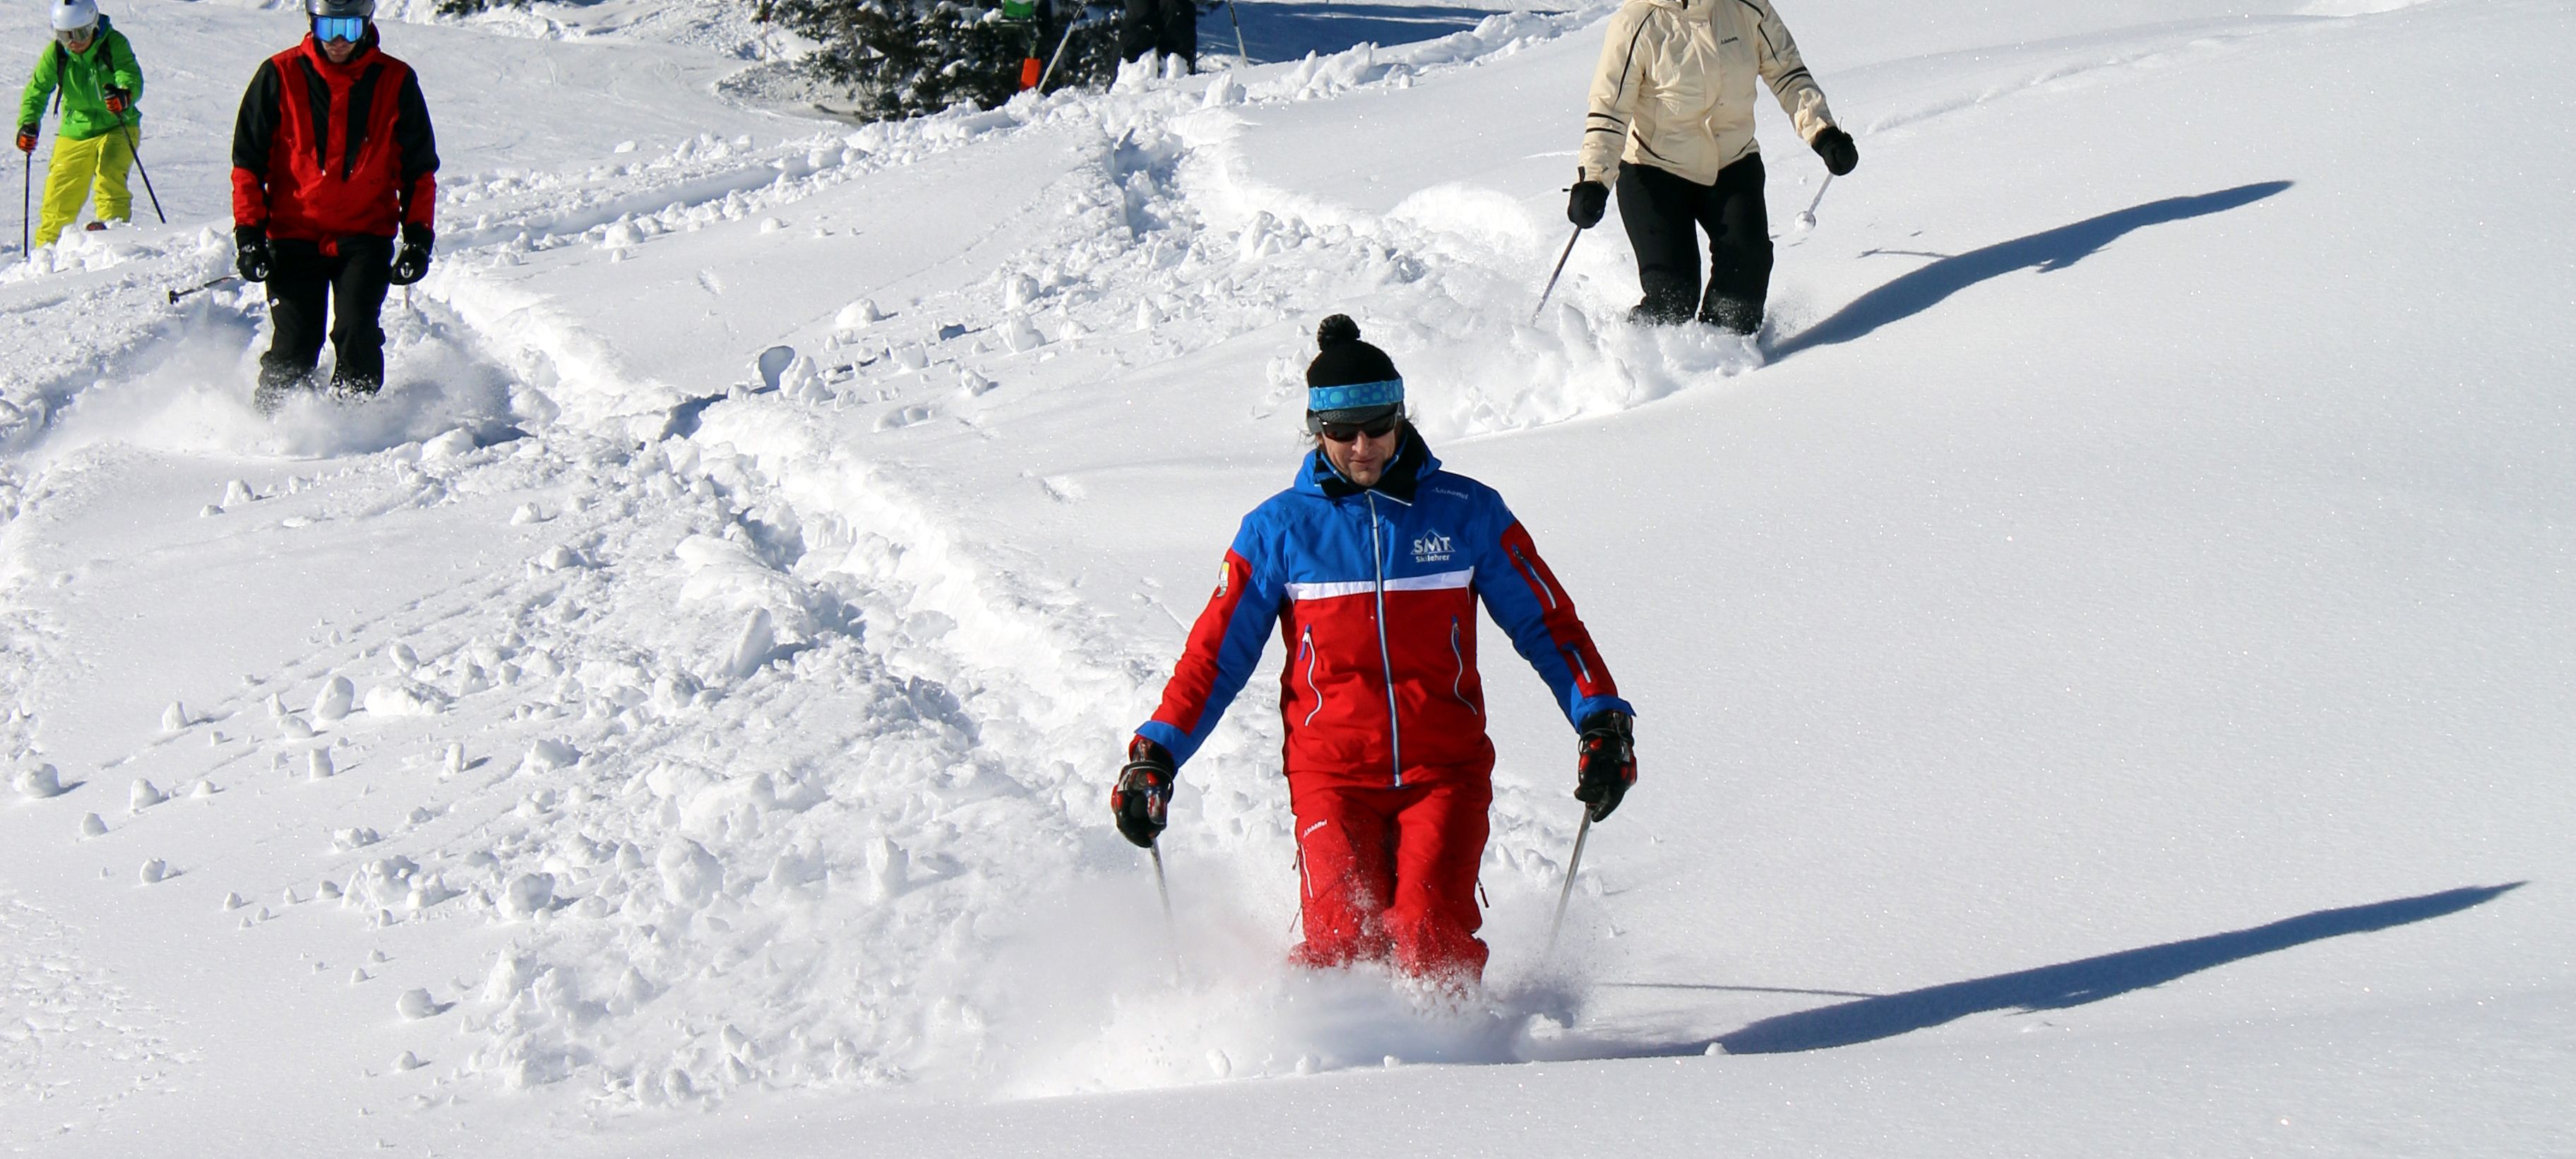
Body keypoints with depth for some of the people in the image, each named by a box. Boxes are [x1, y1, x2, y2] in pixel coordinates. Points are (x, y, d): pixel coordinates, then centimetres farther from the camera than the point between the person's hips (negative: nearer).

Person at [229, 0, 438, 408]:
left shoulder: (396, 82, 3)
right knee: (294, 348, -9)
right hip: (294, 235, 0)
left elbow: (419, 168, 10)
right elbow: (248, 160, 5)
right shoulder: (280, 76, 0)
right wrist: (249, 233, -3)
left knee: (357, 334, -17)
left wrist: (418, 237, 1)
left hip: (366, 237, 0)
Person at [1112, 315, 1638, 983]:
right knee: (1345, 940, -19)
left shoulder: (1466, 513, 5)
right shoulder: (1279, 529, 4)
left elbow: (1546, 622, 10)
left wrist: (1602, 721, 0)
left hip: (1445, 769, 0)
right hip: (1332, 774, 0)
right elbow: (1217, 652, 8)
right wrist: (1155, 754, 0)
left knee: (1429, 935, -20)